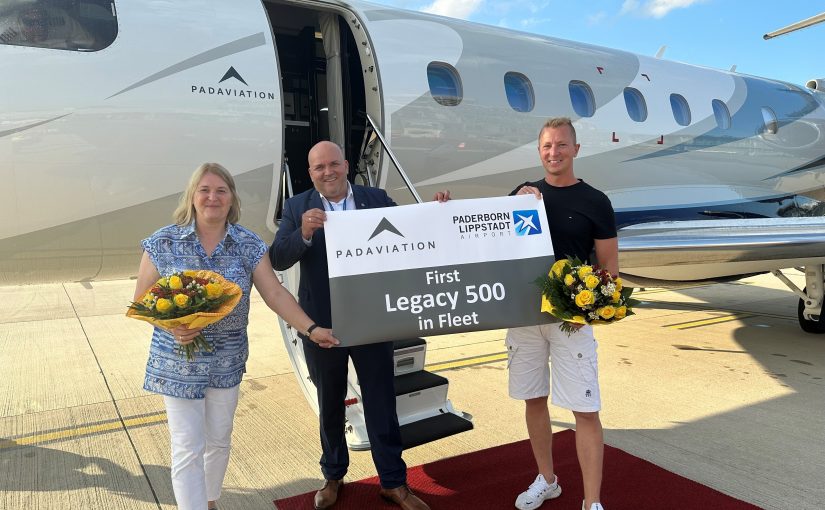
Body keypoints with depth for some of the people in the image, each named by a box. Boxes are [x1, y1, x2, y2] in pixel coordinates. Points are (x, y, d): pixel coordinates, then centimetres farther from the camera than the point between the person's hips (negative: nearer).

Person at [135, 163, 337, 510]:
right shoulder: (163, 243, -7)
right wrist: (171, 325, -22)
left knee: (219, 441, 16)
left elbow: (275, 294, -9)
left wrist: (311, 329, -20)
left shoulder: (249, 245, -4)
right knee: (188, 448, 1)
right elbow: (141, 300, -3)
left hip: (228, 360, 2)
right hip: (178, 361, -2)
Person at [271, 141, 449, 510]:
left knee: (381, 403, 11)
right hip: (322, 324, 1)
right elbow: (277, 260, -11)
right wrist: (304, 233, -28)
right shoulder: (297, 208, -2)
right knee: (330, 405, 19)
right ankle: (333, 476, 40)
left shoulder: (377, 199, -1)